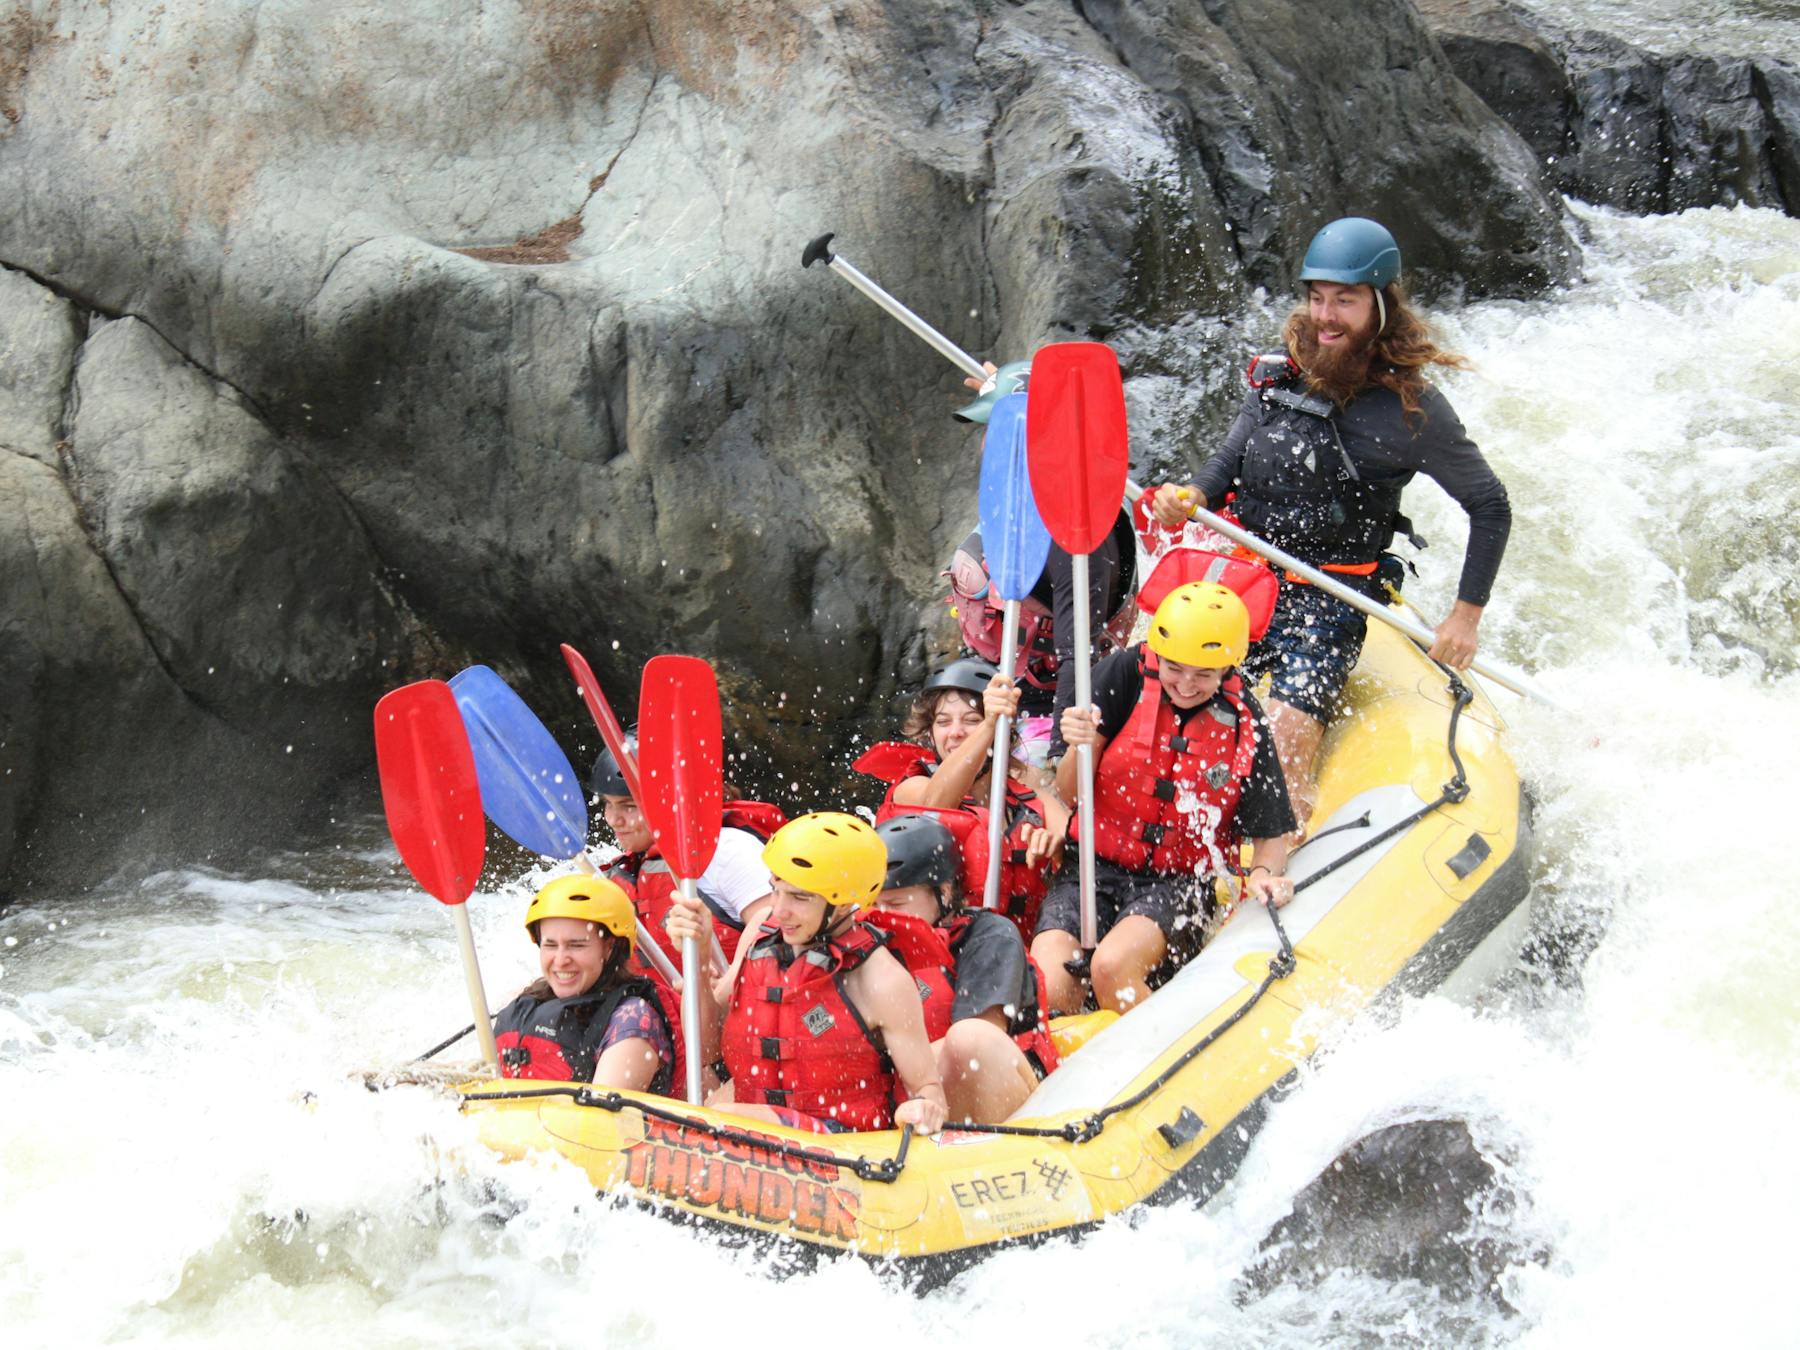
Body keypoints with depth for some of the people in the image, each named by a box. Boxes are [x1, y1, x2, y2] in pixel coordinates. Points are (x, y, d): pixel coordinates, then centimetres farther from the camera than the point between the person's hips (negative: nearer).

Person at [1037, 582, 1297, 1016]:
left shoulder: (1243, 724, -5)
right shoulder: (1124, 676, -7)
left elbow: (1270, 836, 2)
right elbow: (1067, 793, -7)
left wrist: (1264, 873, -21)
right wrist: (1080, 749, -29)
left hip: (1177, 884, -1)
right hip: (1092, 868, 1)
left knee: (1113, 967, -33)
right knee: (1046, 993, -24)